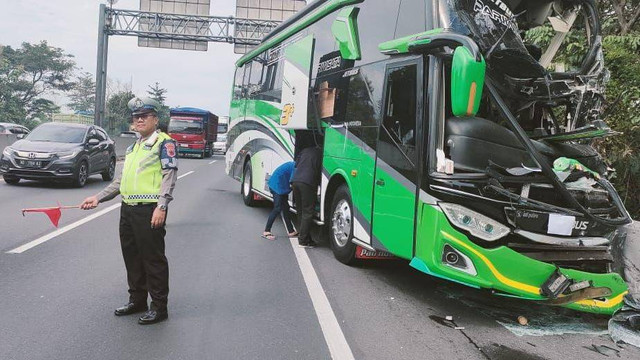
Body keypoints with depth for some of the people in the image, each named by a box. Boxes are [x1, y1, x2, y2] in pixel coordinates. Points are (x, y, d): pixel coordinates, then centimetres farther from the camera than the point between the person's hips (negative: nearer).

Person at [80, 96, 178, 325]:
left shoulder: (164, 142, -5)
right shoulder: (133, 147, 20)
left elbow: (169, 176, -14)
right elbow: (121, 180, 24)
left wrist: (161, 206, -22)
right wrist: (98, 198, 18)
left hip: (150, 211, -8)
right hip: (128, 209, 9)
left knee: (153, 259, -1)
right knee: (132, 257, 15)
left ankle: (159, 307, 10)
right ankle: (137, 300, 30)